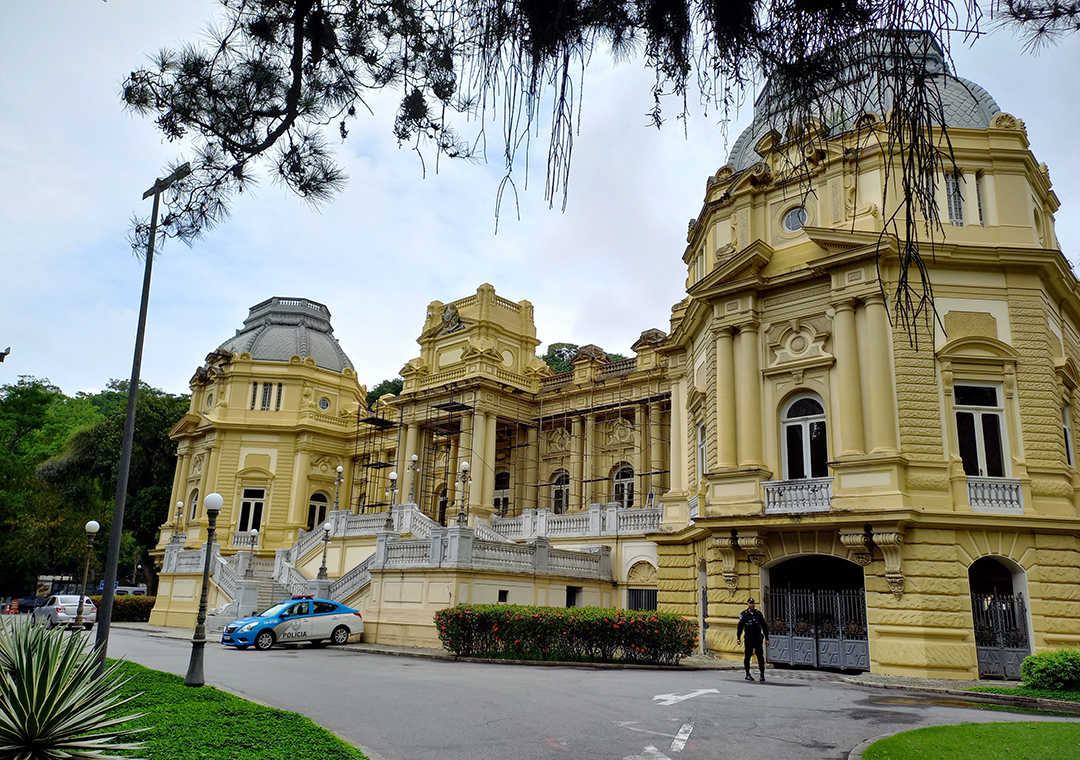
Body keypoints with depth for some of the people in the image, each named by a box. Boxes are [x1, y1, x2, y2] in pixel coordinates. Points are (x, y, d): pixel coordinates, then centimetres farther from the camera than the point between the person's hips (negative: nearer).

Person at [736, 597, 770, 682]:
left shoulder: (758, 613, 8)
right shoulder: (743, 614, 2)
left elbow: (764, 626, 13)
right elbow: (740, 627, 3)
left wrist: (767, 638, 9)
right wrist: (738, 638, -6)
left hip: (758, 639, 1)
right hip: (748, 639, -1)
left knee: (760, 657, -5)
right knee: (747, 656, 5)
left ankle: (762, 675, -2)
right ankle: (748, 674, 18)